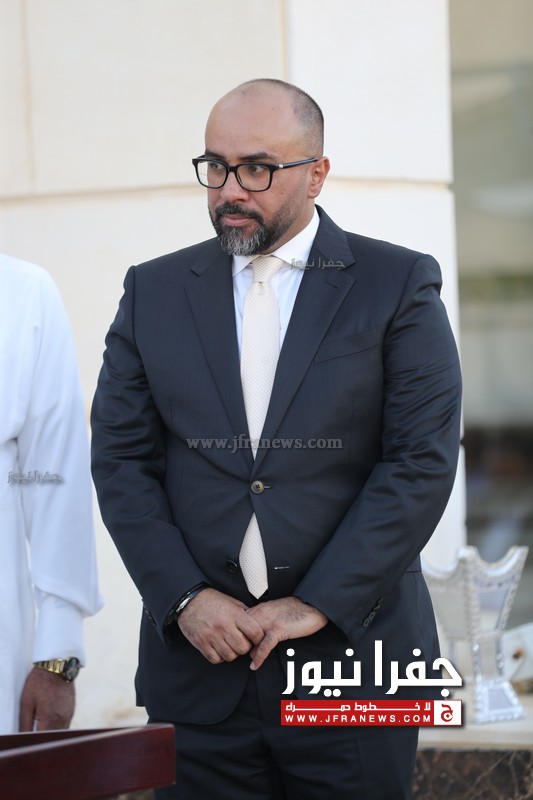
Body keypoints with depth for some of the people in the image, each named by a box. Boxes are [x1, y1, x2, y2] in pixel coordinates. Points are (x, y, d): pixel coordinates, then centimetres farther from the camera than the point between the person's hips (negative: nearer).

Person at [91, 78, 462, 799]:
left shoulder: (400, 285, 1)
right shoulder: (154, 292, 9)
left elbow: (424, 461, -6)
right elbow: (121, 460, 6)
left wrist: (319, 604, -11)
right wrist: (185, 597, -7)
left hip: (350, 649, -2)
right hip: (197, 658, 2)